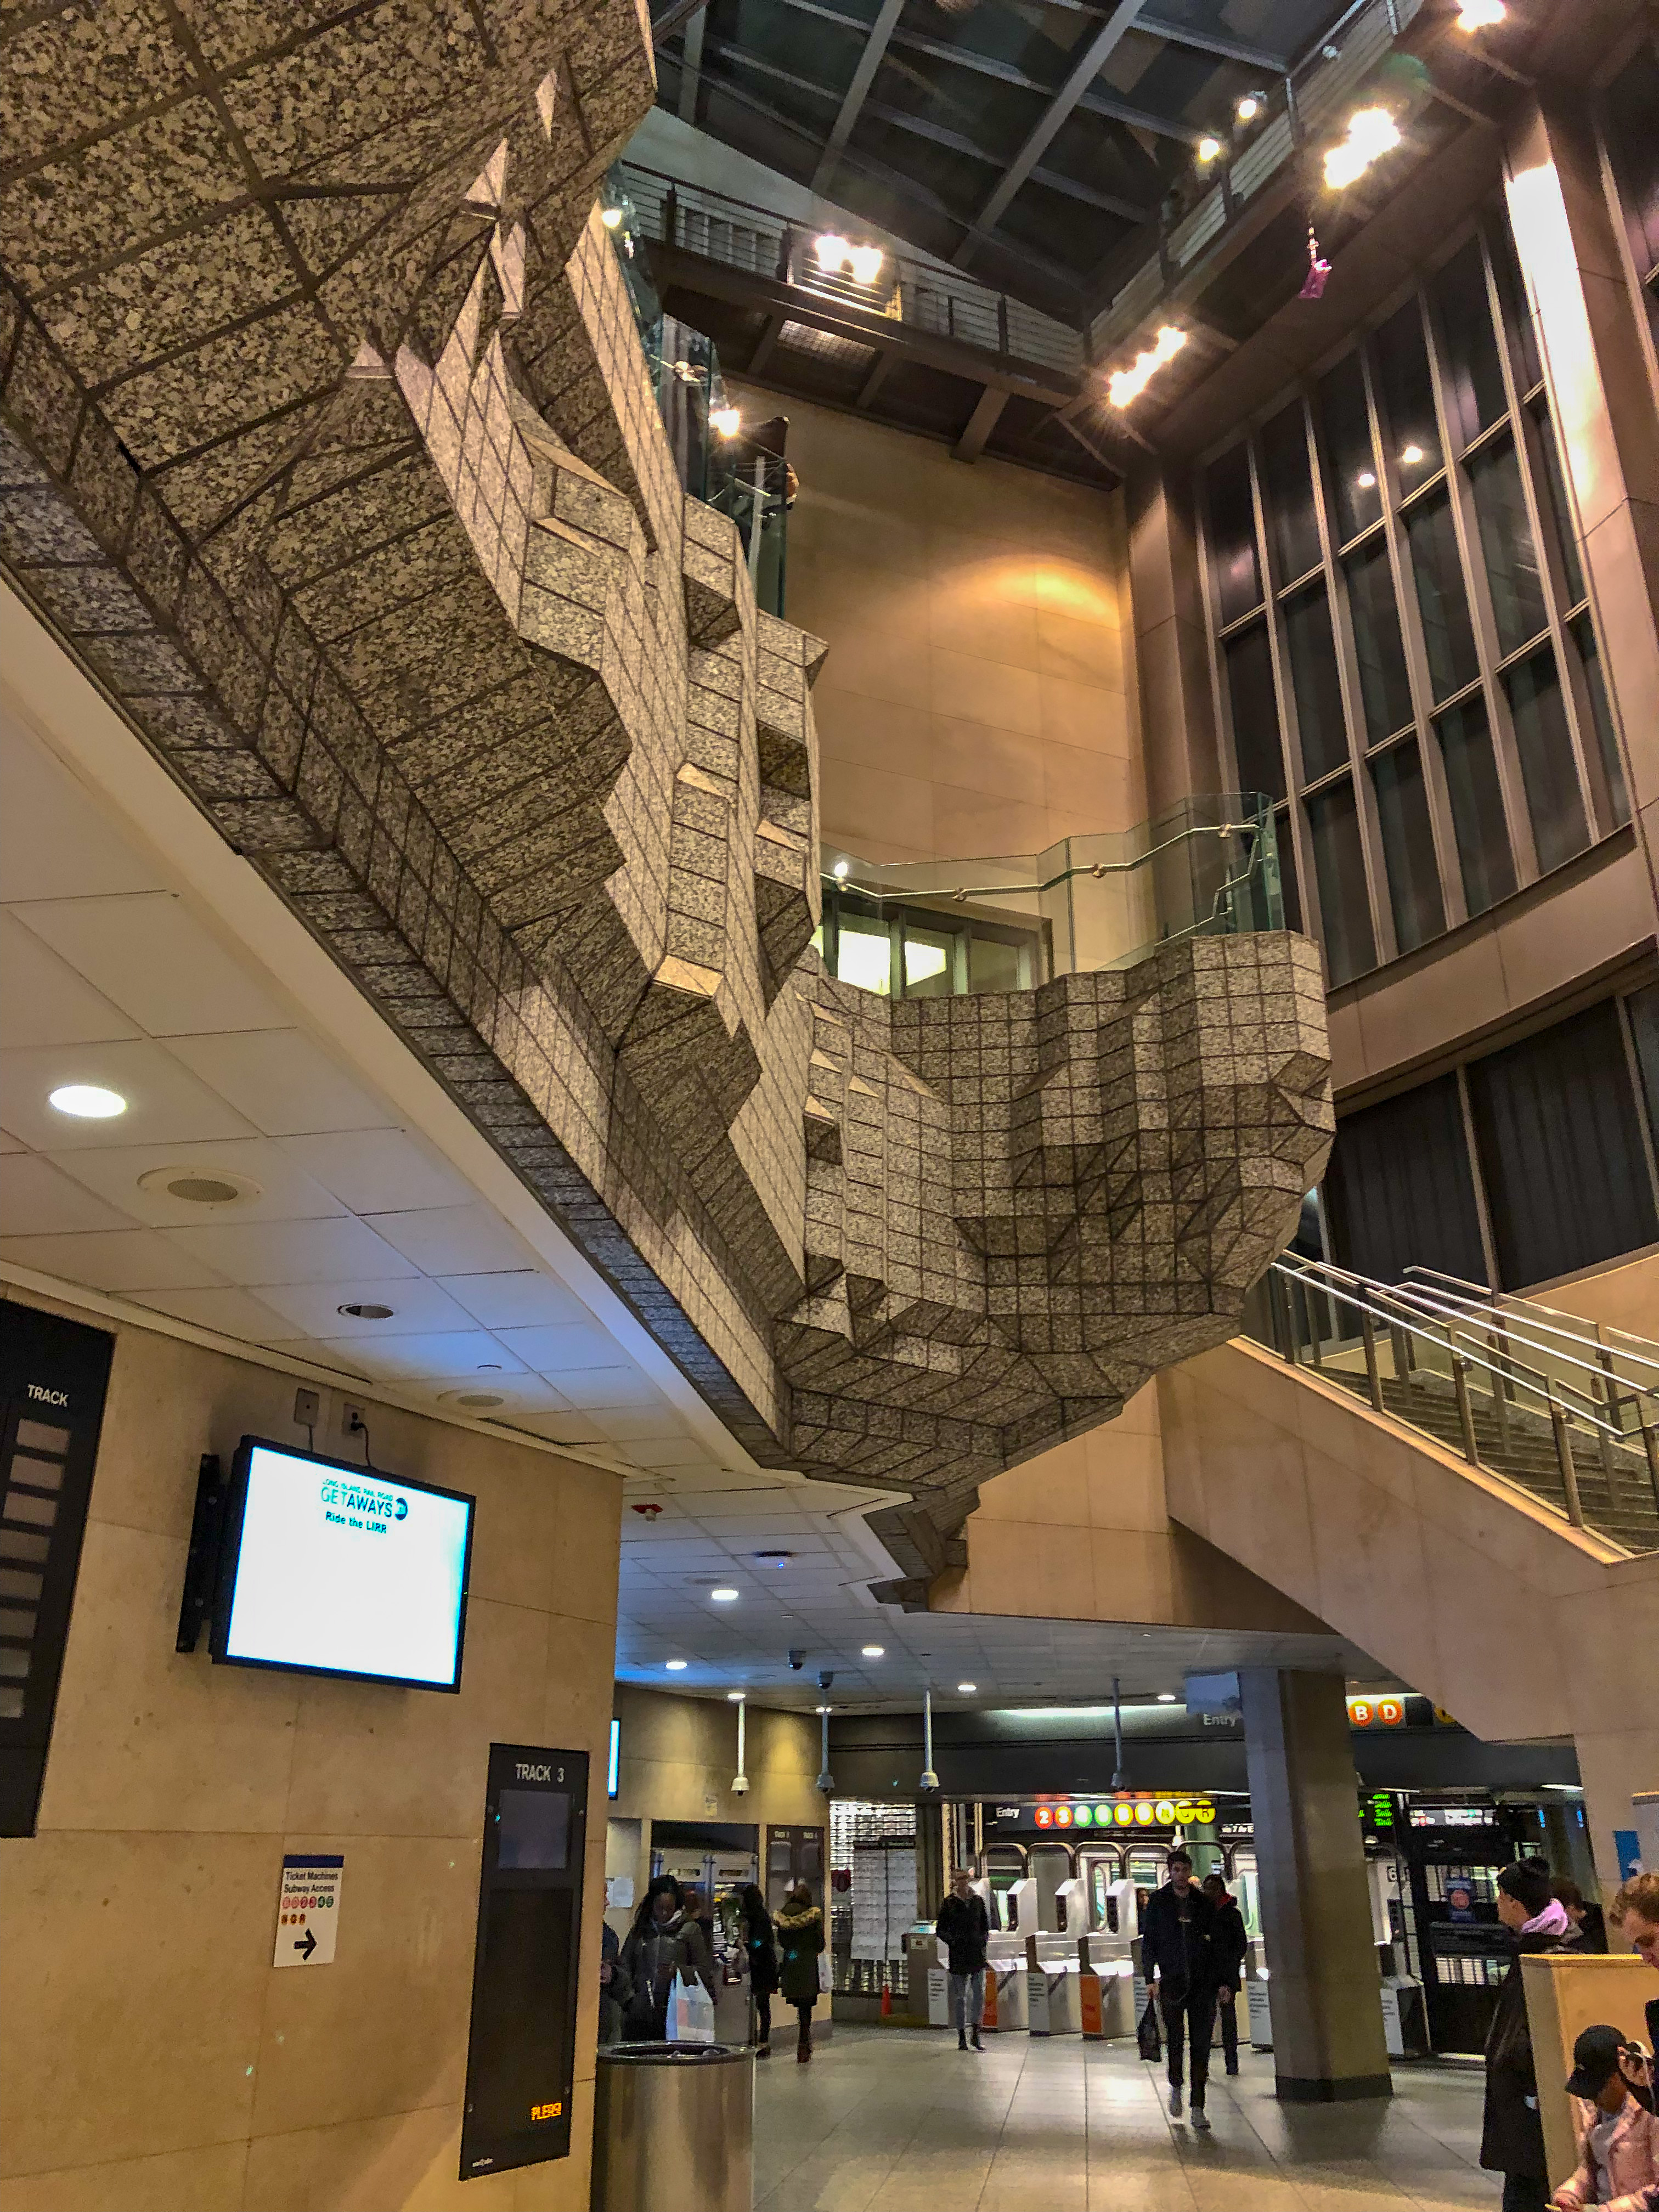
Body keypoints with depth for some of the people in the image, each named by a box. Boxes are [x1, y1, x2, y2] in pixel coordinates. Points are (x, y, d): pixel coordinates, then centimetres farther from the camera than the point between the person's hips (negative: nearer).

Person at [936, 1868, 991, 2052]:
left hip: (977, 1954, 2)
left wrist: (984, 1941, 5)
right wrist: (953, 1942, -9)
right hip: (958, 1956, -2)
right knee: (960, 1996, 3)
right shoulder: (949, 1903, -1)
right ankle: (962, 2037, 13)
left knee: (980, 1993, -5)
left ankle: (976, 2035, 4)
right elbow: (940, 1930, 2)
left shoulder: (978, 1900, 9)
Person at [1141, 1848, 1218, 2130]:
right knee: (1175, 2040, 2)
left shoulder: (1205, 1904, 7)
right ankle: (1175, 2086, 30)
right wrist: (1149, 1979, -4)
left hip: (1203, 1983, 1)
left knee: (1201, 2044, -1)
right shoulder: (1158, 1904, 3)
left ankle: (1198, 2107, 5)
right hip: (1172, 1982, -1)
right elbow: (1148, 1943, 4)